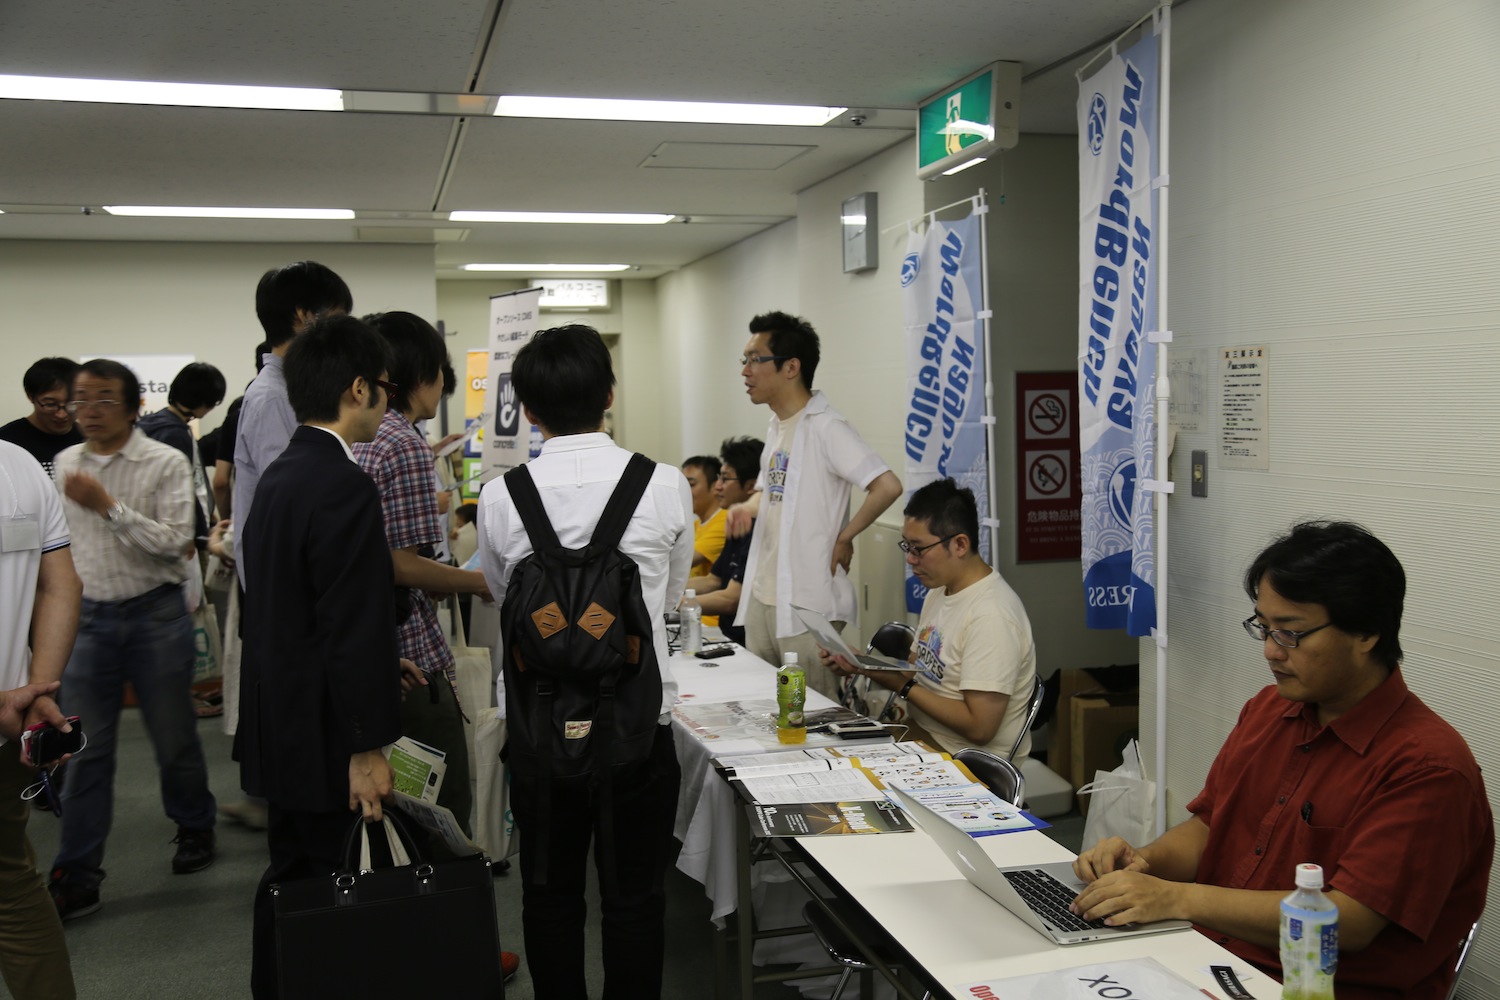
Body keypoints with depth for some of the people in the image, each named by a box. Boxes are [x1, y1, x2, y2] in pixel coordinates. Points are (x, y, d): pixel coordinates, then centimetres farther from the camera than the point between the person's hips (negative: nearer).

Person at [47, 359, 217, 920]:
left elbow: (176, 541, -18)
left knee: (173, 737, 9)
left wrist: (110, 506, -23)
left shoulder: (165, 463, -8)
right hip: (88, 618, 4)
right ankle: (76, 879, 11)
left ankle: (194, 829, 33)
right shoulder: (61, 466, 7)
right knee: (84, 750, 4)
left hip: (155, 615, -3)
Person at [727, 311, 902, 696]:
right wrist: (748, 508, 5)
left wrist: (843, 539, -15)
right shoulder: (776, 425, 12)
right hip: (762, 596, 9)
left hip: (807, 604, -9)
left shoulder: (824, 427, -15)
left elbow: (887, 487, -24)